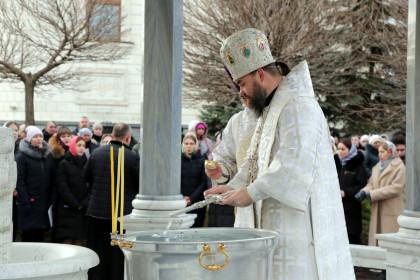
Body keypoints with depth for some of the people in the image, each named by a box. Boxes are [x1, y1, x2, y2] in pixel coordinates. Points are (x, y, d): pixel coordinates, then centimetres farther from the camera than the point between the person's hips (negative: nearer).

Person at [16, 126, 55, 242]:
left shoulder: (48, 156, 12)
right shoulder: (22, 157, -3)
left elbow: (52, 179, 11)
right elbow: (20, 181, -8)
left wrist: (53, 199, 1)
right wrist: (25, 202, -14)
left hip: (45, 202, 4)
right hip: (30, 202, -4)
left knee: (40, 236, 6)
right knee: (27, 235, -2)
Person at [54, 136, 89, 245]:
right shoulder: (64, 164, 1)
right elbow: (62, 187, -6)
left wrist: (84, 203, -8)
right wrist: (75, 204, -11)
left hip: (83, 210, 3)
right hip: (67, 209, -3)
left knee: (78, 242, 3)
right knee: (67, 241, -6)